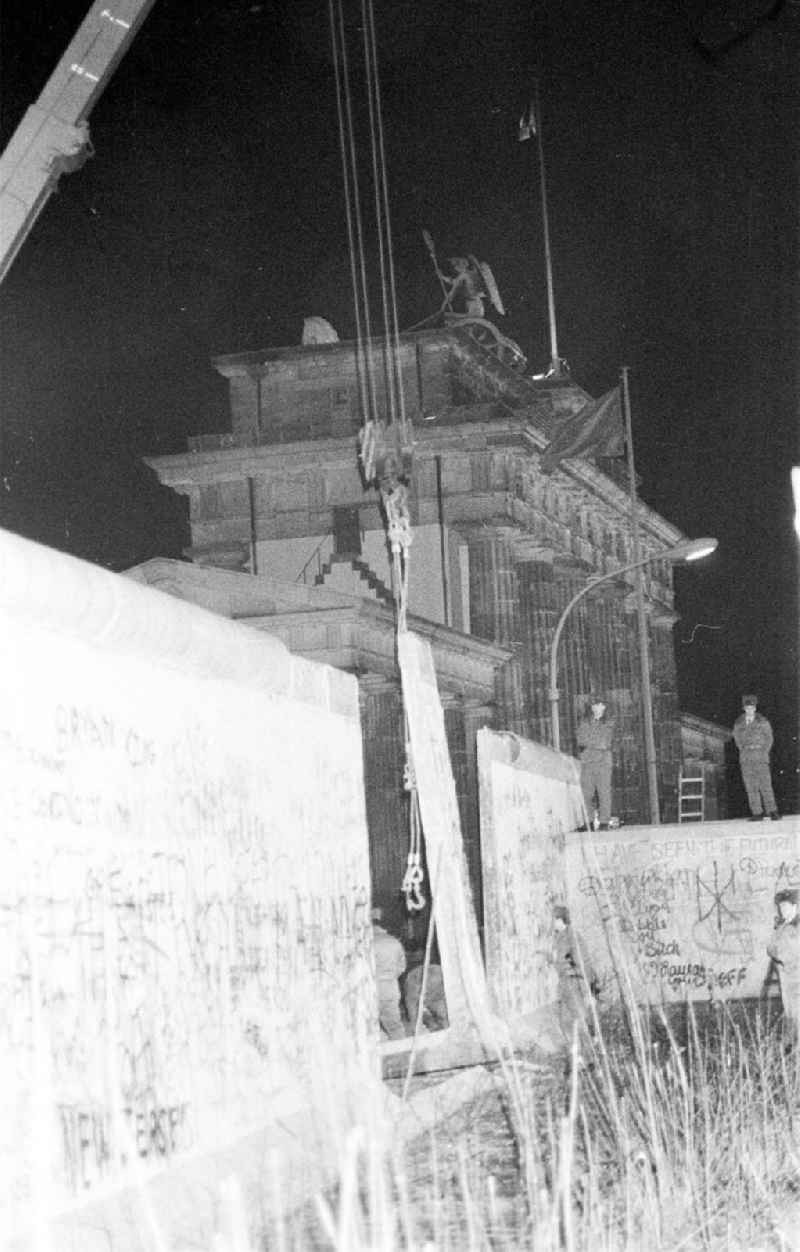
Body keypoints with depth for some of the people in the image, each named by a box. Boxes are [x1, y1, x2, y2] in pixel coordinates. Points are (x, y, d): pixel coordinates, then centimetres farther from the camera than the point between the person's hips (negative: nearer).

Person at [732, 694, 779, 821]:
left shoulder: (762, 721, 6)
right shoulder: (738, 723, 11)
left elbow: (769, 738, 8)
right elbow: (737, 739, 18)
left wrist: (764, 752, -1)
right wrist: (743, 751, 6)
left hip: (760, 755, -2)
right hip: (745, 757, 2)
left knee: (765, 784, -8)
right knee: (750, 786, -3)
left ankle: (772, 811, -8)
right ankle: (757, 813, -3)